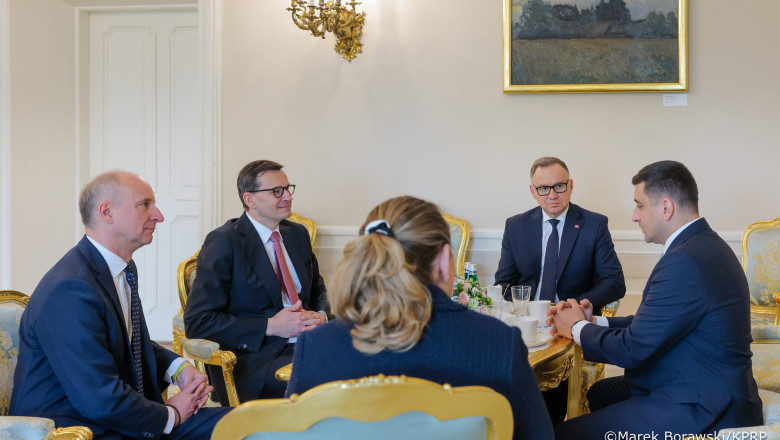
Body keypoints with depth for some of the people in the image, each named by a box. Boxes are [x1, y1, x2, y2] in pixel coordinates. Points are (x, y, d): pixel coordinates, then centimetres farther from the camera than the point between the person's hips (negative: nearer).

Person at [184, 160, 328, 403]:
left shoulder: (297, 234, 16)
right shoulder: (223, 243, -5)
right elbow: (197, 322, -10)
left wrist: (320, 317, 1)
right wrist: (270, 326, -16)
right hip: (253, 359, -7)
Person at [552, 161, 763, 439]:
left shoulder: (685, 262, -25)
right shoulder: (702, 245, 10)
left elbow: (632, 349, -21)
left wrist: (578, 328, -3)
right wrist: (595, 322, 8)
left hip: (700, 414, -11)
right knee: (599, 393, 27)